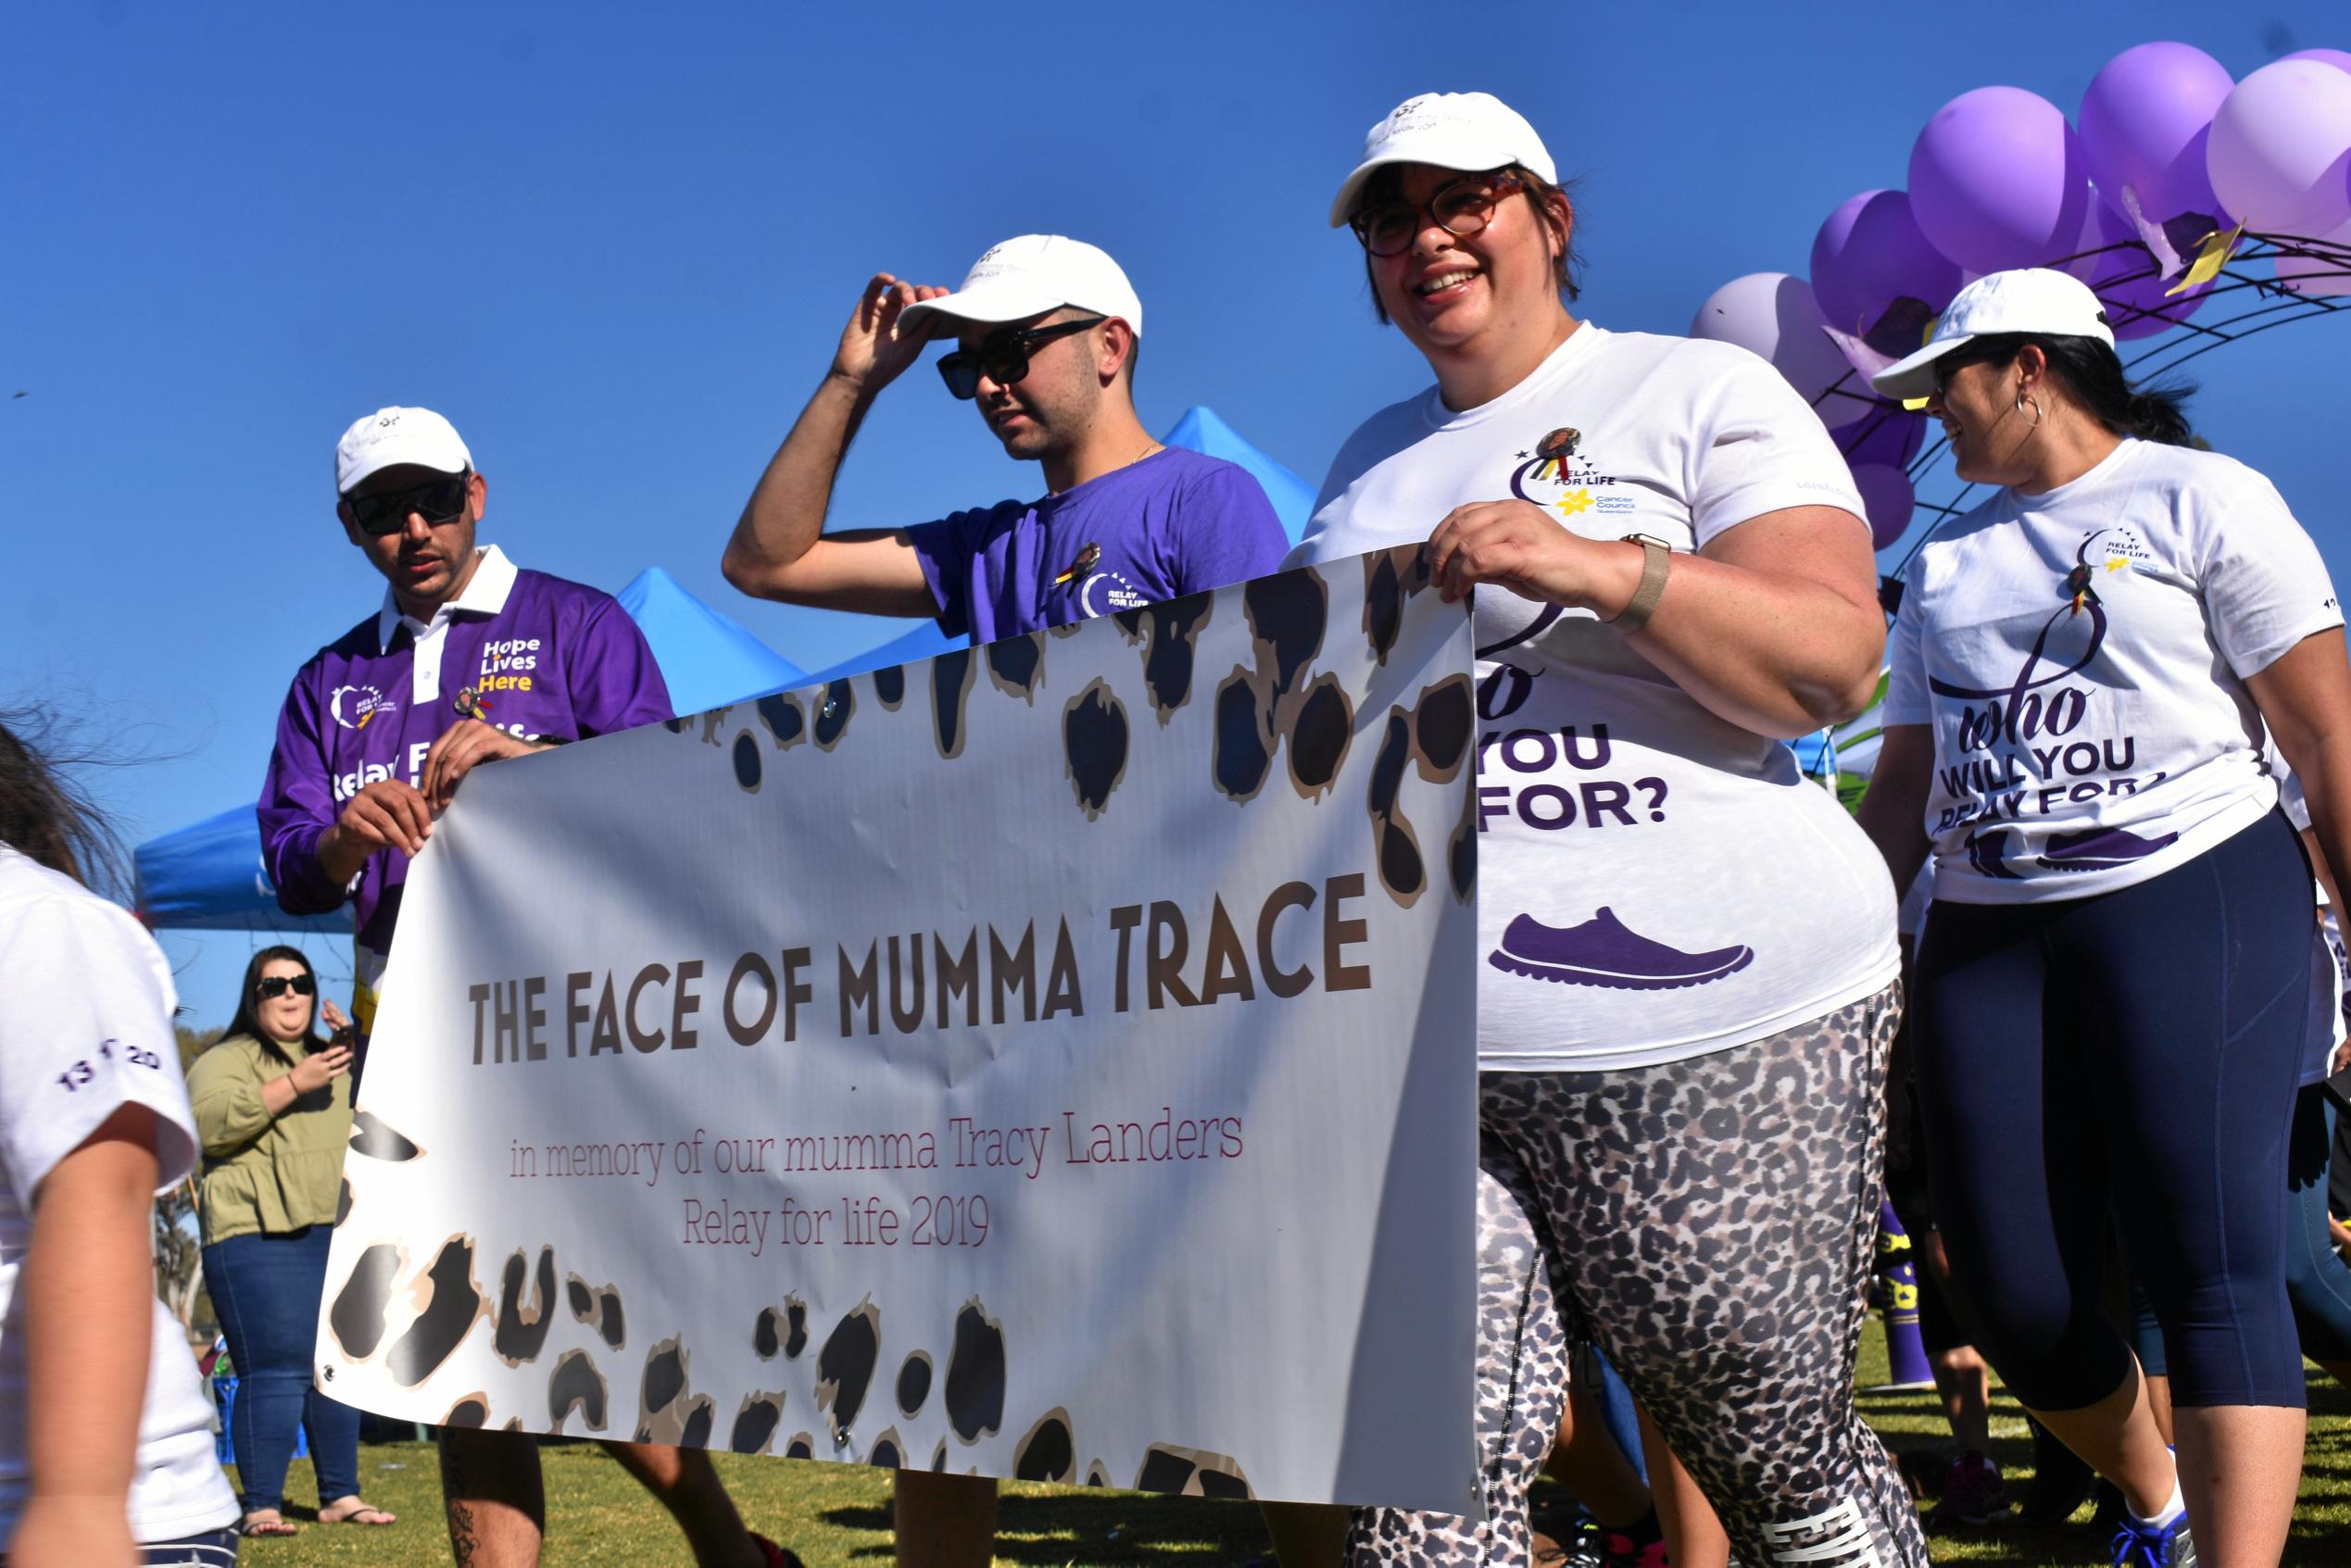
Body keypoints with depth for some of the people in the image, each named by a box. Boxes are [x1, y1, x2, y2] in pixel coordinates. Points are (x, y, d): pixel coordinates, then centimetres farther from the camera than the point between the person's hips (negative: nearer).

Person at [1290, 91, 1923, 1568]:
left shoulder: (1703, 394, 4)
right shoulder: (1371, 464, 20)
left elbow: (1836, 664, -9)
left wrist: (1600, 569, -21)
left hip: (1717, 1027, -4)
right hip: (1409, 1060, 4)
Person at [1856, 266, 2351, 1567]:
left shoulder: (2201, 501, 2)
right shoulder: (1946, 563, 20)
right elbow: (1906, 780, 21)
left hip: (2194, 899, -5)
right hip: (1987, 935, 5)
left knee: (2210, 1267, -14)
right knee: (2014, 1297, 2)